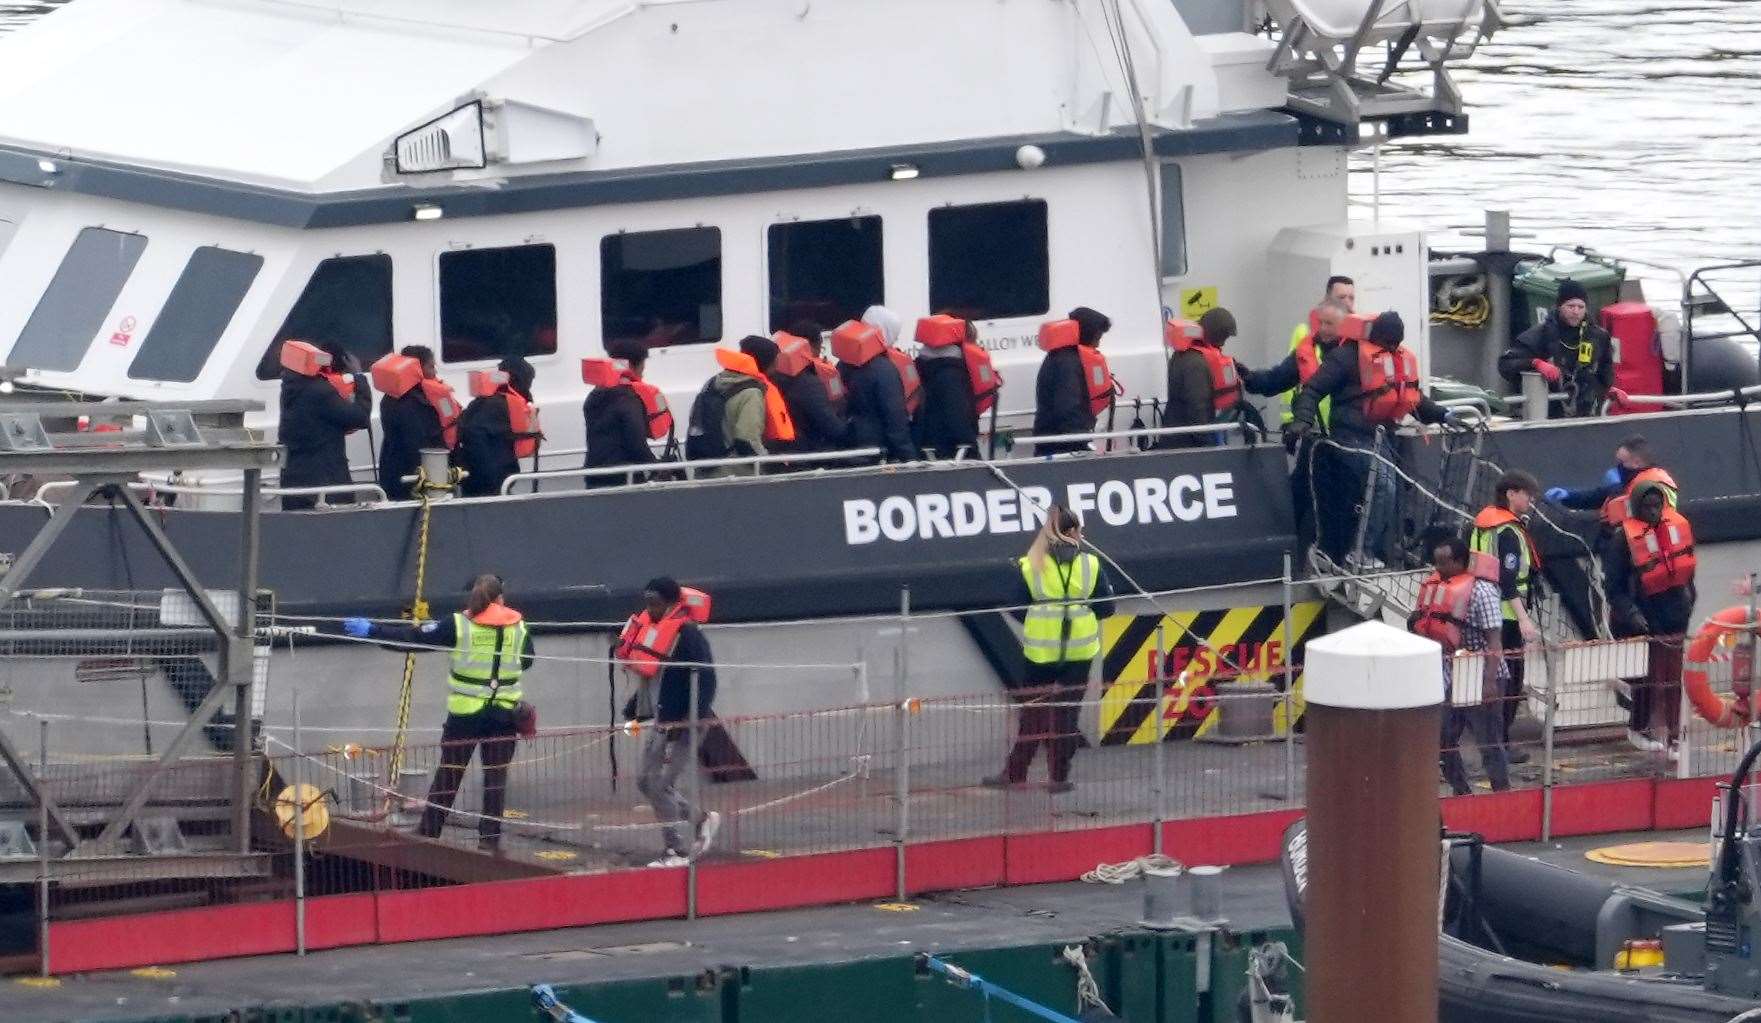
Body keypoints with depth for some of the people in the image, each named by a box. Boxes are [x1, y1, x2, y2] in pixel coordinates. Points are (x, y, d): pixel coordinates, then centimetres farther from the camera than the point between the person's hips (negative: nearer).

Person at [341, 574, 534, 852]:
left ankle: (428, 832, 11)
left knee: (448, 774, 8)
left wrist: (371, 630, -2)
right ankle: (490, 837, 4)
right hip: (504, 713, 1)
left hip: (465, 712, -1)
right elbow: (526, 661, 16)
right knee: (496, 775, 8)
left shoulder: (459, 625, -8)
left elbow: (413, 637, -8)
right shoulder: (519, 628, 0)